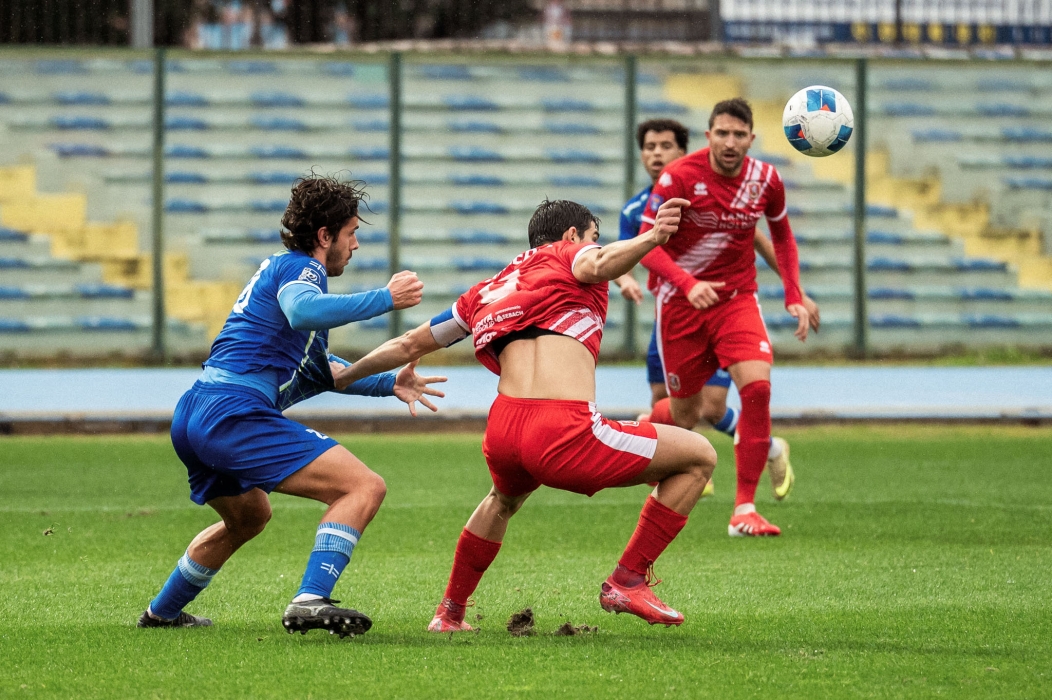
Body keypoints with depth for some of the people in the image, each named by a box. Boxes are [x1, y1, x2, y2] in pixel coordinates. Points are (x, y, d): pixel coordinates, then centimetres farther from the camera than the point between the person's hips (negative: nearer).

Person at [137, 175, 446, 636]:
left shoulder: (279, 269, 29)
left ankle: (161, 613, 47)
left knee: (249, 516, 38)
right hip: (235, 413, -11)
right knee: (364, 488, -16)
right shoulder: (300, 268, -2)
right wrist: (384, 299, -23)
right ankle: (310, 602, -28)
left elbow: (323, 371, 37)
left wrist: (389, 383, 27)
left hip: (191, 415, 11)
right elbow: (302, 311, -28)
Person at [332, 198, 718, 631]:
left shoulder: (488, 291, 29)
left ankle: (449, 613, 49)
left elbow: (408, 345, 37)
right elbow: (597, 265, -14)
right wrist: (652, 238, -26)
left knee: (504, 498, 43)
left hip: (501, 433, 7)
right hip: (566, 434, -7)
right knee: (699, 457, 9)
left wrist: (342, 376, 51)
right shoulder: (569, 254, 14)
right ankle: (627, 582, 10)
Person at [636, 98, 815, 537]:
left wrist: (794, 296, 7)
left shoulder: (765, 180, -4)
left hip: (737, 297, 2)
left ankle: (744, 509, -14)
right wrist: (687, 283, -33)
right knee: (686, 414, 6)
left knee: (757, 385, -22)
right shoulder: (679, 178, -16)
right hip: (680, 300, -2)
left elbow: (781, 234, 15)